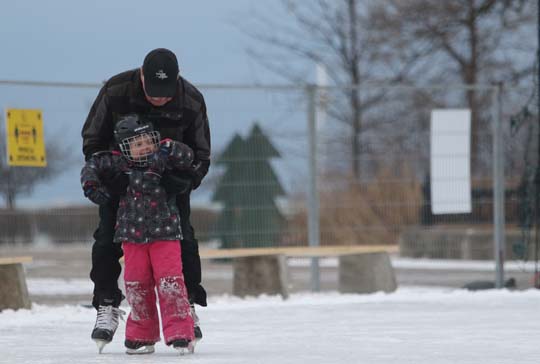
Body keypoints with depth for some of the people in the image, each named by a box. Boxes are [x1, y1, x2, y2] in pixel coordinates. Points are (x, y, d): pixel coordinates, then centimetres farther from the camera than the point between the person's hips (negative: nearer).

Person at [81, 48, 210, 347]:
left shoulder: (192, 101, -22)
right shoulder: (115, 91, -24)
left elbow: (201, 154, -9)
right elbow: (92, 139, -10)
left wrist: (186, 179, -29)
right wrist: (106, 174, -23)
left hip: (169, 179, 0)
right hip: (121, 179, 0)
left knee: (182, 239, -9)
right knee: (107, 239, -7)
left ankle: (188, 306, 3)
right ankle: (106, 308, 4)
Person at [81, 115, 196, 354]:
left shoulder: (164, 164, -2)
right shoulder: (119, 164, 1)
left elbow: (187, 156, -11)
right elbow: (93, 164, 10)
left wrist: (167, 149, -25)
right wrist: (91, 186, -2)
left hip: (165, 234, -2)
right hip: (132, 236, 2)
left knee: (170, 282, -10)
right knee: (136, 285, 7)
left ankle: (180, 334, -8)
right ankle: (141, 335, 21)